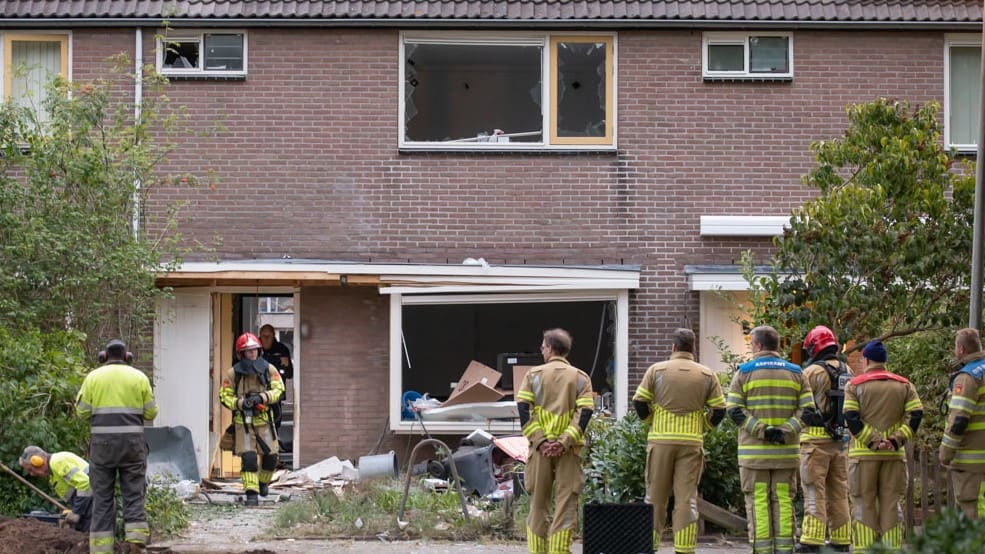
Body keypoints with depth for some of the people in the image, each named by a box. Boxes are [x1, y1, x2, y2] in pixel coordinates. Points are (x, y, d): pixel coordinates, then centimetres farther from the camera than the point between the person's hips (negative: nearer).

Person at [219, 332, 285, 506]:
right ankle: (251, 493, -10)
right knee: (248, 458, -12)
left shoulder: (269, 369, 2)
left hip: (264, 420, 2)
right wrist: (241, 403, -19)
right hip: (243, 421, -2)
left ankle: (263, 481, 34)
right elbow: (225, 396, -1)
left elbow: (278, 390, -2)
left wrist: (262, 397, -19)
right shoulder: (232, 373, -3)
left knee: (270, 456, 5)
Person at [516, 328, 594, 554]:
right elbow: (585, 413, -6)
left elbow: (523, 408, -5)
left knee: (538, 503, 9)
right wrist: (565, 442, -11)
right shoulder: (580, 378, 7)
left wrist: (539, 440, -9)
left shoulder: (534, 374, 5)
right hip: (569, 450, 0)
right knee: (566, 503, 0)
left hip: (540, 447, 0)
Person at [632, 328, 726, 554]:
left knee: (655, 497, 8)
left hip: (660, 440, 0)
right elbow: (719, 410, 2)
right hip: (692, 442, 0)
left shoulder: (657, 370, 2)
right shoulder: (707, 375, 5)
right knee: (687, 497, 1)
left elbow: (639, 402, -2)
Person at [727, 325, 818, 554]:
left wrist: (762, 430, -13)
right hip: (786, 451, 2)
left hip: (754, 451, -2)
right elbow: (808, 411, 0)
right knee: (784, 500, 7)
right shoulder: (795, 373, 8)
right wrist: (786, 431, -9)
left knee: (758, 501, 1)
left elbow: (735, 410, -8)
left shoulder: (744, 372, 0)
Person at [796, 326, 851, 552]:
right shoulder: (847, 372, 11)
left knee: (814, 491, -6)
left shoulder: (813, 371, -10)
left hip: (816, 438, -6)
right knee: (838, 491, 11)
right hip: (841, 439, 6)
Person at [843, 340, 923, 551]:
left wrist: (872, 441, -13)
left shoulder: (855, 385, 0)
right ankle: (893, 549, 4)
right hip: (894, 455, 2)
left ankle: (864, 549, -1)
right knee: (891, 504, 7)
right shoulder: (904, 385, 9)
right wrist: (896, 440, -7)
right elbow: (916, 415, -2)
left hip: (863, 454, -2)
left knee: (864, 504, 2)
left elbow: (851, 418, -11)